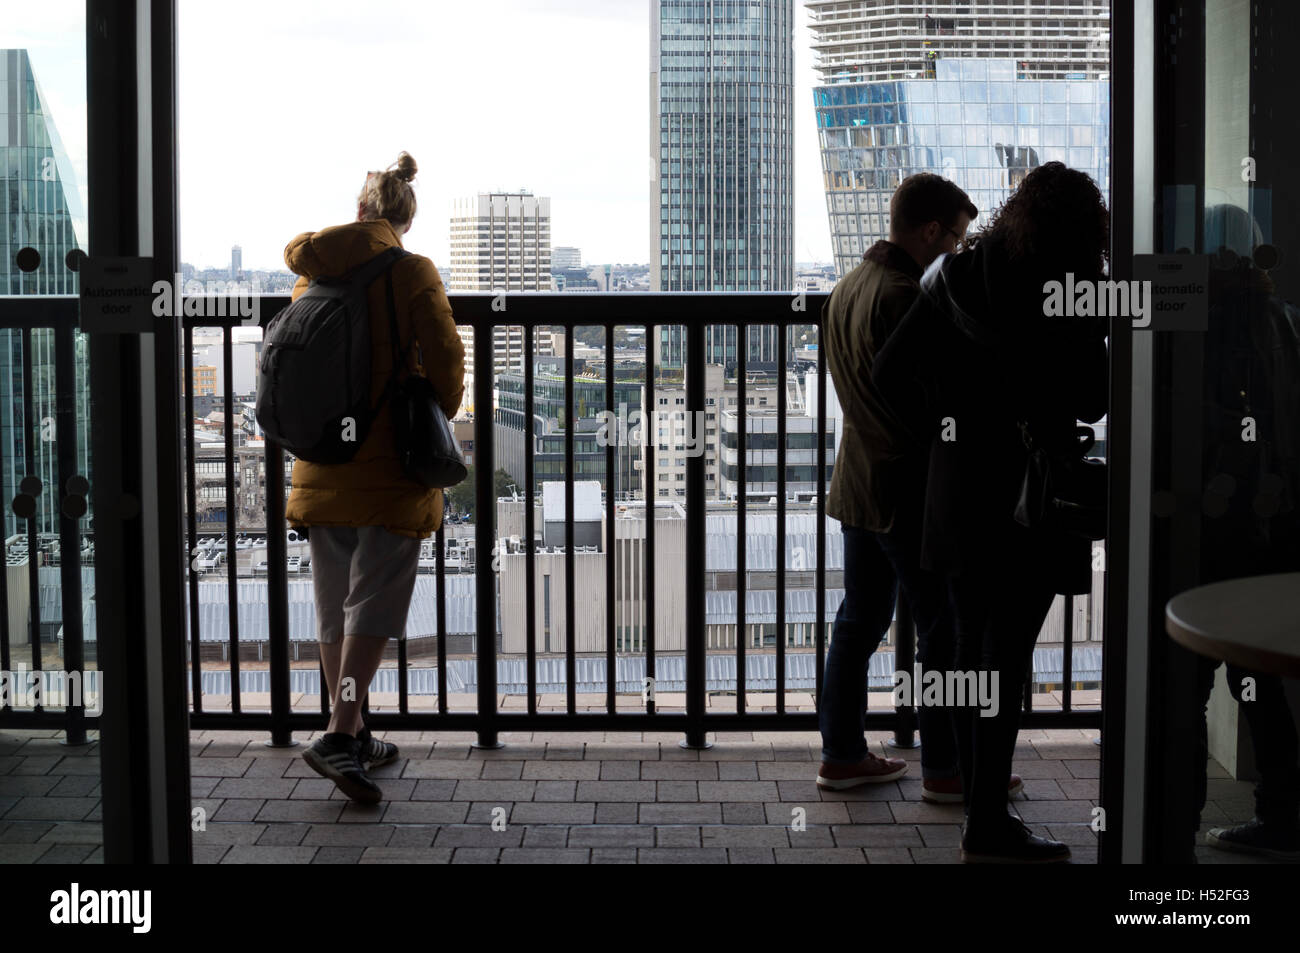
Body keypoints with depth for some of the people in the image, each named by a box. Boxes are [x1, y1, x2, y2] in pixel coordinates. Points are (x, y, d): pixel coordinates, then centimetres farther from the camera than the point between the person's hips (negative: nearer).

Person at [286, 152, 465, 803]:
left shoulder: (310, 275, 9)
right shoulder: (410, 271, -7)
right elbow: (445, 358, -12)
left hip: (321, 458, 5)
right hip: (390, 460, -5)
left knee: (333, 604, 12)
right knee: (374, 601, -5)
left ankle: (351, 735, 20)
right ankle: (340, 736, -16)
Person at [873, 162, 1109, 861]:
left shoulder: (956, 277, 4)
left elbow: (891, 370, 2)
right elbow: (1090, 402, -9)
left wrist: (929, 446, 11)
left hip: (956, 484, 6)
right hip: (1030, 490, -5)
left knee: (972, 651, 13)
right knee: (1006, 657, -2)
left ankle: (978, 805, 22)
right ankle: (988, 825, 1)